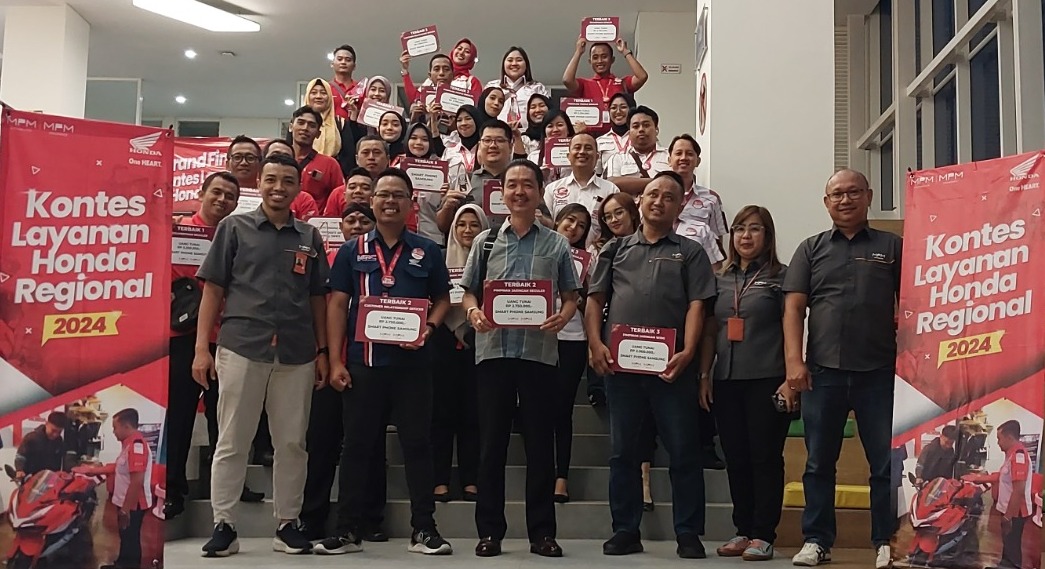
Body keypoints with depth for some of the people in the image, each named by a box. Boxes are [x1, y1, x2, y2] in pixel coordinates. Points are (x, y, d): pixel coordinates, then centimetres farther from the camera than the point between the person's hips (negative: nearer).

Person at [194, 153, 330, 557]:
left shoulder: (309, 237, 12)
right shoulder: (234, 228, 6)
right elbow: (213, 289, 3)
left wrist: (322, 351, 8)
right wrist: (202, 347, -4)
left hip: (297, 353, 2)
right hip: (241, 348, -2)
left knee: (292, 443, 7)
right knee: (231, 442, 3)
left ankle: (288, 524, 17)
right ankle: (224, 525, 11)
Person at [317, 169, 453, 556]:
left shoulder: (427, 251, 7)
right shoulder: (353, 251, 7)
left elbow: (443, 300, 11)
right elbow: (337, 305, 4)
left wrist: (428, 328, -11)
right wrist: (336, 361, -3)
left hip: (413, 362, 0)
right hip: (363, 361, 0)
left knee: (417, 443, 3)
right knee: (357, 445, 6)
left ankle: (423, 529, 11)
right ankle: (347, 530, 15)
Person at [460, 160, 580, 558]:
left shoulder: (556, 245, 9)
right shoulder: (486, 241, 11)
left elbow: (571, 296, 9)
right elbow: (468, 292, 12)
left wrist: (563, 316, -12)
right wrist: (473, 312, -10)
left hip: (539, 351, -1)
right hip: (493, 349, 1)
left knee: (539, 442, 3)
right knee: (492, 441, 4)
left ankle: (541, 532, 12)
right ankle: (489, 530, 12)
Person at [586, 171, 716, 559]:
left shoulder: (690, 253, 11)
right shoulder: (616, 249, 17)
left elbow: (696, 306, 1)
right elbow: (595, 300, 11)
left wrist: (687, 352, -13)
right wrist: (596, 344, -4)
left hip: (671, 366, -2)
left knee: (683, 452, 1)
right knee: (623, 451, 8)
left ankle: (688, 534, 10)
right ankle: (625, 531, 17)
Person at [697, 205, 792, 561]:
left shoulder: (780, 276, 1)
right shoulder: (721, 279, 14)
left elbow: (791, 330, -4)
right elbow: (710, 332, 14)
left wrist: (790, 379, -11)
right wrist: (704, 376, 7)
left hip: (767, 381, -4)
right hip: (726, 382, 5)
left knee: (765, 458, -1)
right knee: (736, 459, 8)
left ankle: (763, 536, 5)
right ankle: (743, 531, 18)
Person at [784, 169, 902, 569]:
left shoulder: (892, 246, 10)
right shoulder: (811, 249, 12)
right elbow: (794, 307, 5)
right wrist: (794, 360, -6)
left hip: (879, 371, -1)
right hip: (822, 371, 1)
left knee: (886, 462, 2)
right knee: (819, 463, 6)